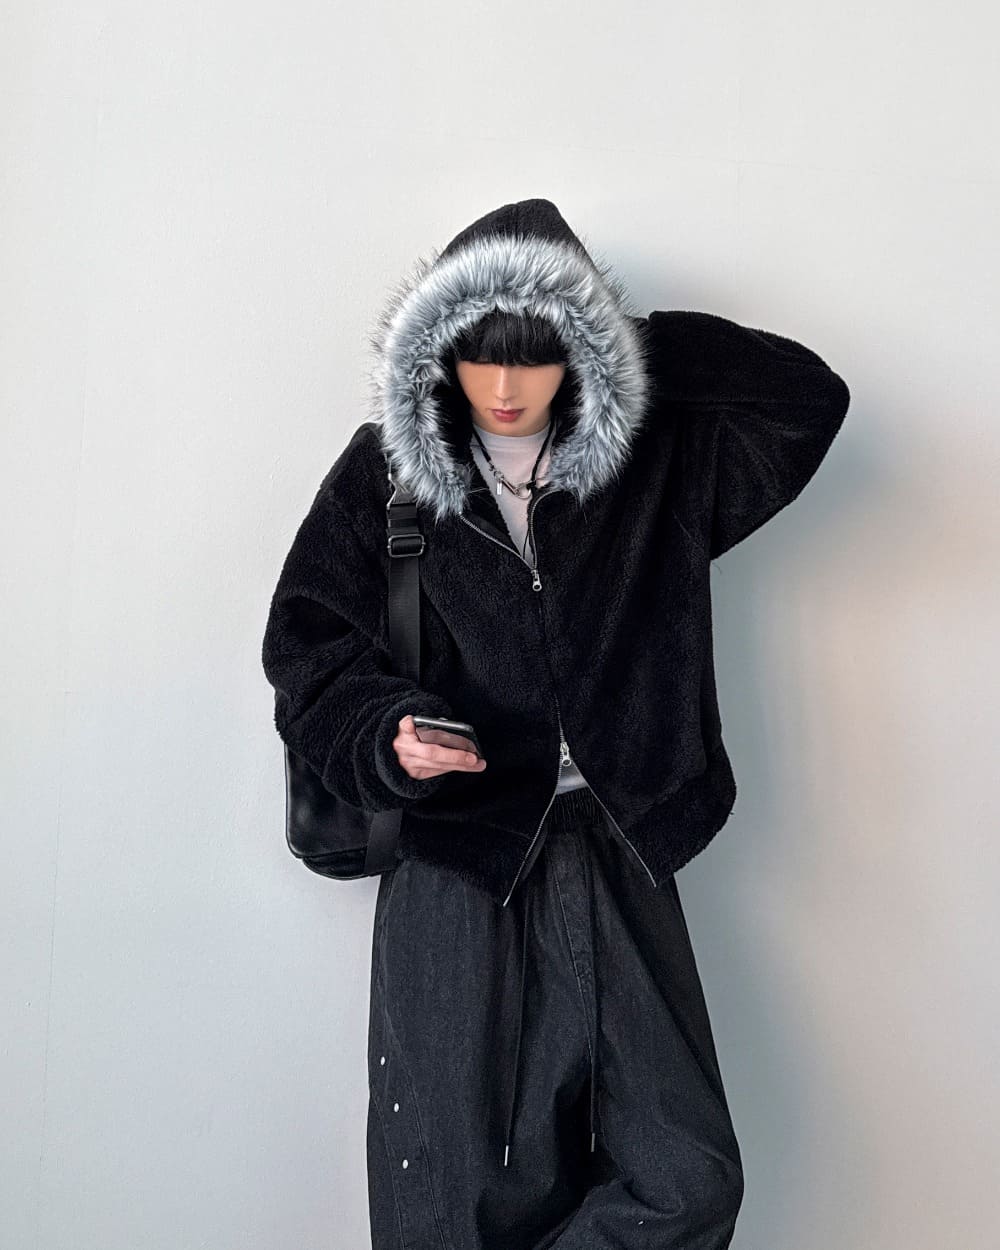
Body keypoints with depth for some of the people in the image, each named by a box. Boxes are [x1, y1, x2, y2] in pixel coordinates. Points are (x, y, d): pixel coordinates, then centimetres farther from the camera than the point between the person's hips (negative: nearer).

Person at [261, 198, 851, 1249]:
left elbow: (810, 396, 3)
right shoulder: (385, 471, 2)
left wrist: (637, 338, -2)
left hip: (619, 852, 2)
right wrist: (387, 734, -19)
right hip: (454, 855, -1)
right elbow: (309, 647, 1)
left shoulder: (658, 457, 6)